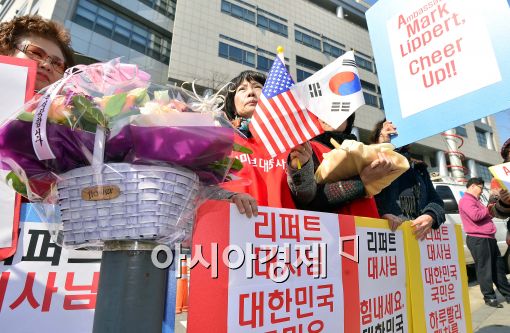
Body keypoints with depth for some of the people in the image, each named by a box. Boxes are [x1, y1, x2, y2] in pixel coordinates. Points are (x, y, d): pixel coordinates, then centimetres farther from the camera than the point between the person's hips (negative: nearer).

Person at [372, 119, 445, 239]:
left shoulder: (419, 169, 26)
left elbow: (436, 201, 15)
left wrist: (430, 217, -5)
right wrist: (383, 214, -22)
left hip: (419, 233, 4)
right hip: (386, 230, -3)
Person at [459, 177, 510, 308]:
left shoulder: (475, 200, 22)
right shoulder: (466, 200, -11)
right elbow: (475, 215, -25)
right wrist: (488, 209, -9)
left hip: (488, 238, 10)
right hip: (478, 239, -10)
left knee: (498, 267, 18)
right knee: (484, 269, -2)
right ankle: (489, 297, 7)